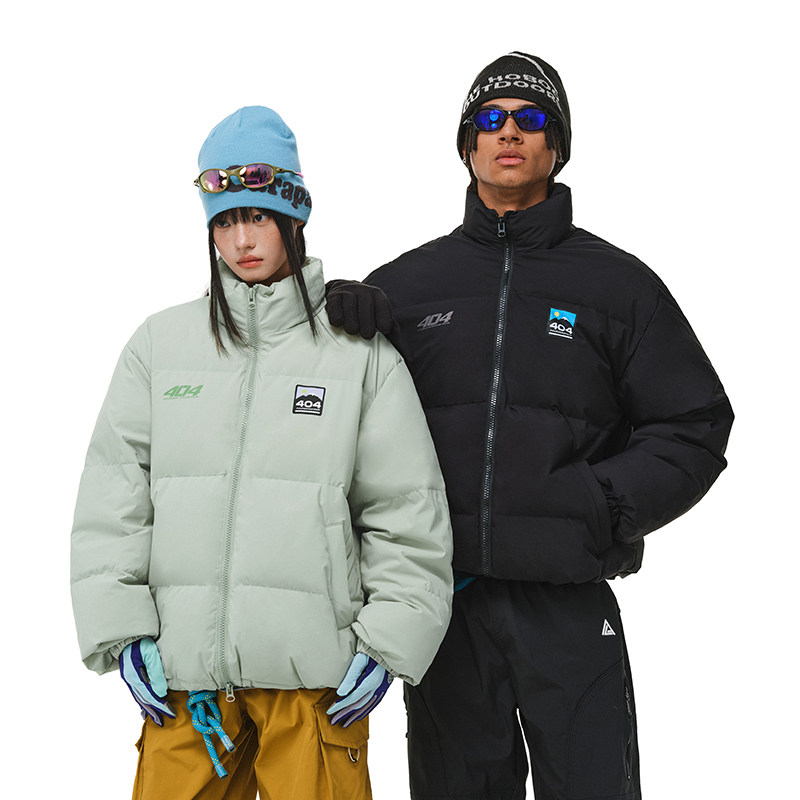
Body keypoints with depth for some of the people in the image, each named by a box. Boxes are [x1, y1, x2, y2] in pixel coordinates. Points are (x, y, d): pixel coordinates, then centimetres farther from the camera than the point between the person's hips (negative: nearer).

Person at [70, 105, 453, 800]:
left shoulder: (360, 352, 3)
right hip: (182, 671, 2)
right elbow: (112, 500, 8)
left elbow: (408, 513, 3)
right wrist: (123, 633, 0)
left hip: (316, 672, -2)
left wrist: (386, 644, -3)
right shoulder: (160, 345, 9)